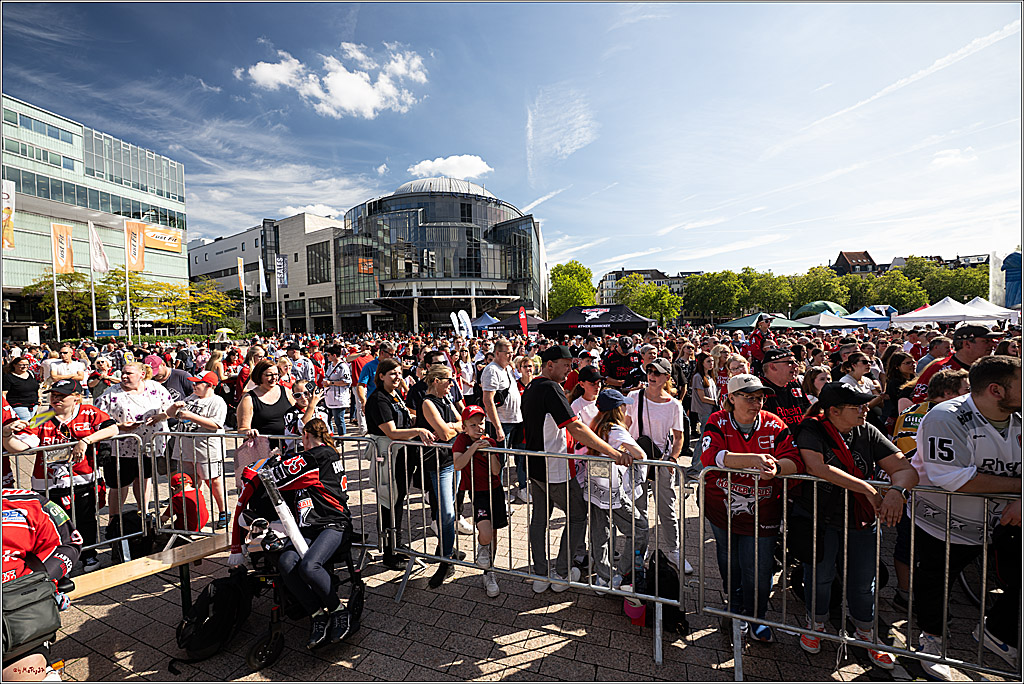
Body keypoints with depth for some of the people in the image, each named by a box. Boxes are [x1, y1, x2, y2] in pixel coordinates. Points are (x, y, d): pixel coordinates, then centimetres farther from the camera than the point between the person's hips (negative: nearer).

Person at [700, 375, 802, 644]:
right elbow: (709, 455, -27)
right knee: (730, 566, 21)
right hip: (722, 508, 0)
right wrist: (752, 459, -36)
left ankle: (756, 619, 35)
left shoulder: (774, 425, -7)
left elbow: (795, 460, -13)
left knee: (758, 570, 6)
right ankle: (736, 609, 49)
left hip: (761, 514, 0)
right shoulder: (718, 423, -12)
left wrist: (776, 467, -35)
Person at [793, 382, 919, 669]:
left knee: (863, 581, 16)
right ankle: (815, 624, 36)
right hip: (818, 516, -4)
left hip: (860, 519, 4)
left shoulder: (868, 433, -5)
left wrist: (897, 491, -30)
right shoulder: (812, 430, -17)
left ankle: (865, 633, 42)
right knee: (820, 575, 10)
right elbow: (817, 466, -31)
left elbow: (905, 468, -9)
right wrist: (868, 489, -31)